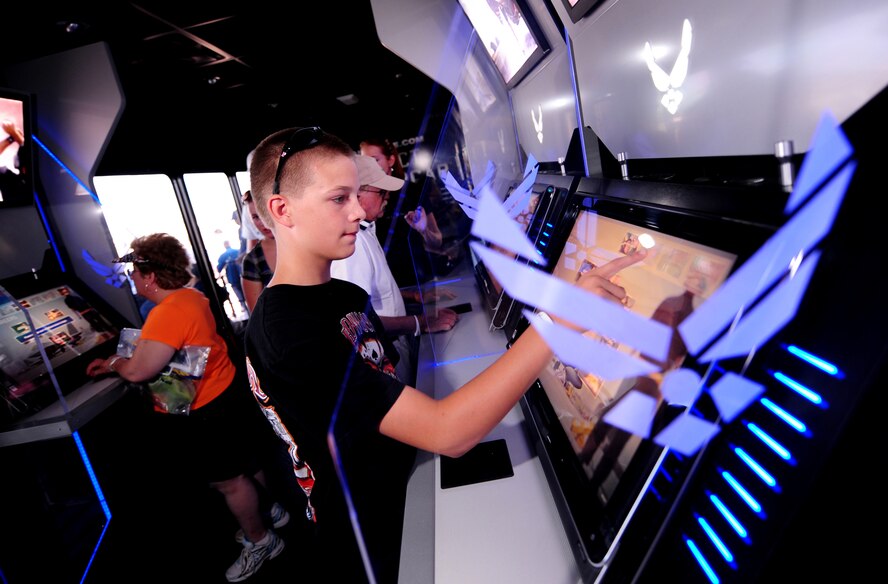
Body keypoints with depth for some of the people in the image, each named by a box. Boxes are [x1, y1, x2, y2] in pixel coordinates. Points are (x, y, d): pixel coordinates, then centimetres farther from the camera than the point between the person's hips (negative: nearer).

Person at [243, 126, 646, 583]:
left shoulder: (345, 294, -3)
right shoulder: (287, 335, -32)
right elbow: (446, 433, -38)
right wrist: (562, 315, -39)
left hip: (401, 497, 7)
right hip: (371, 546, -7)